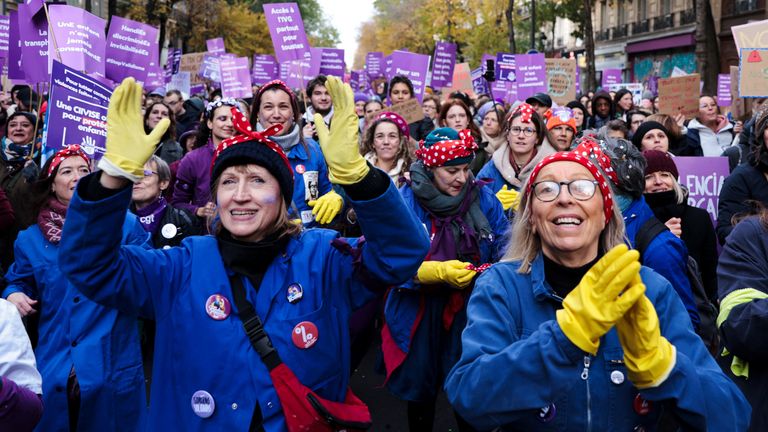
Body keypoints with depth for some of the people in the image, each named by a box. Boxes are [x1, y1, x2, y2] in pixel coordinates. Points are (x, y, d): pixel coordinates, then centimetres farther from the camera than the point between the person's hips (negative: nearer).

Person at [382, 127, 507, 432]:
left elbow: (504, 247, -3)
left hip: (470, 312, 2)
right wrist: (440, 271, -32)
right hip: (420, 314, -1)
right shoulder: (404, 203, -14)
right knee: (420, 392, 18)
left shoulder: (482, 197, -5)